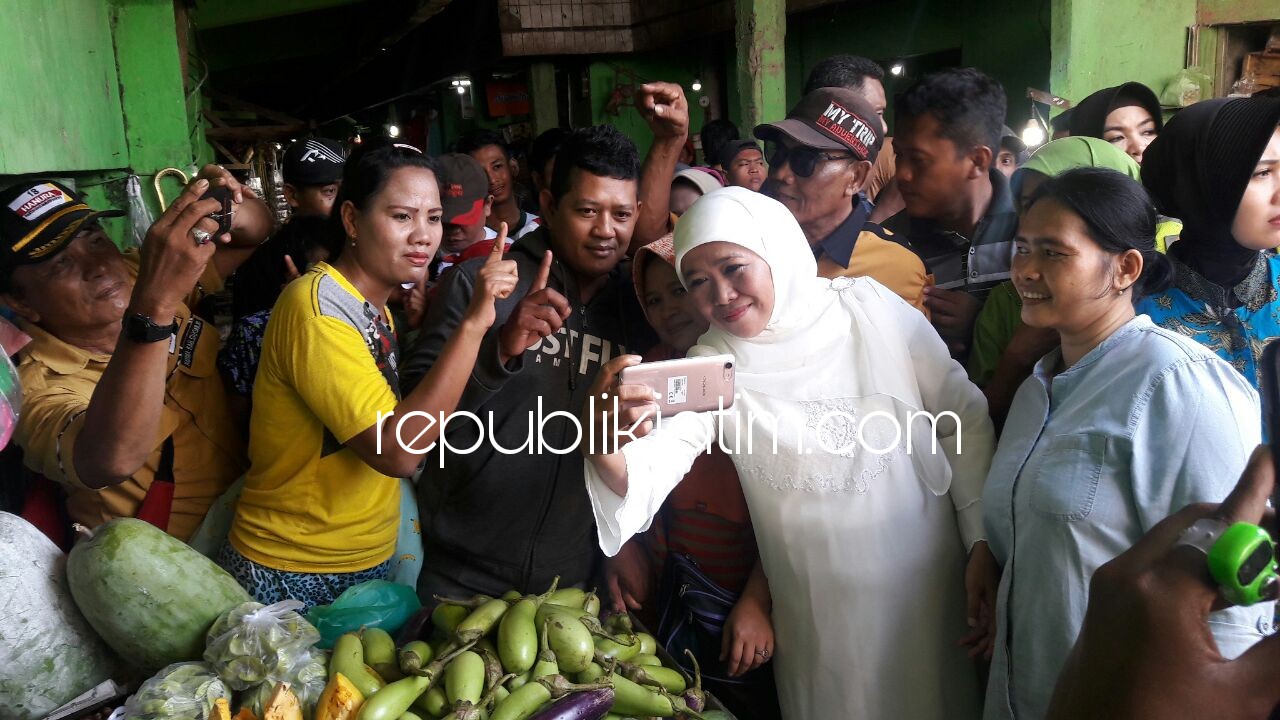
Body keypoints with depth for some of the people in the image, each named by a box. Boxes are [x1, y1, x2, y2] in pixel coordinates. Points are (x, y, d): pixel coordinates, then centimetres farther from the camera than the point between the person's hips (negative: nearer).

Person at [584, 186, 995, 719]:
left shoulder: (872, 307, -8)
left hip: (927, 588, 1)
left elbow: (965, 420, -2)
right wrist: (604, 447, -42)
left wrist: (985, 545, -5)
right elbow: (650, 468, -20)